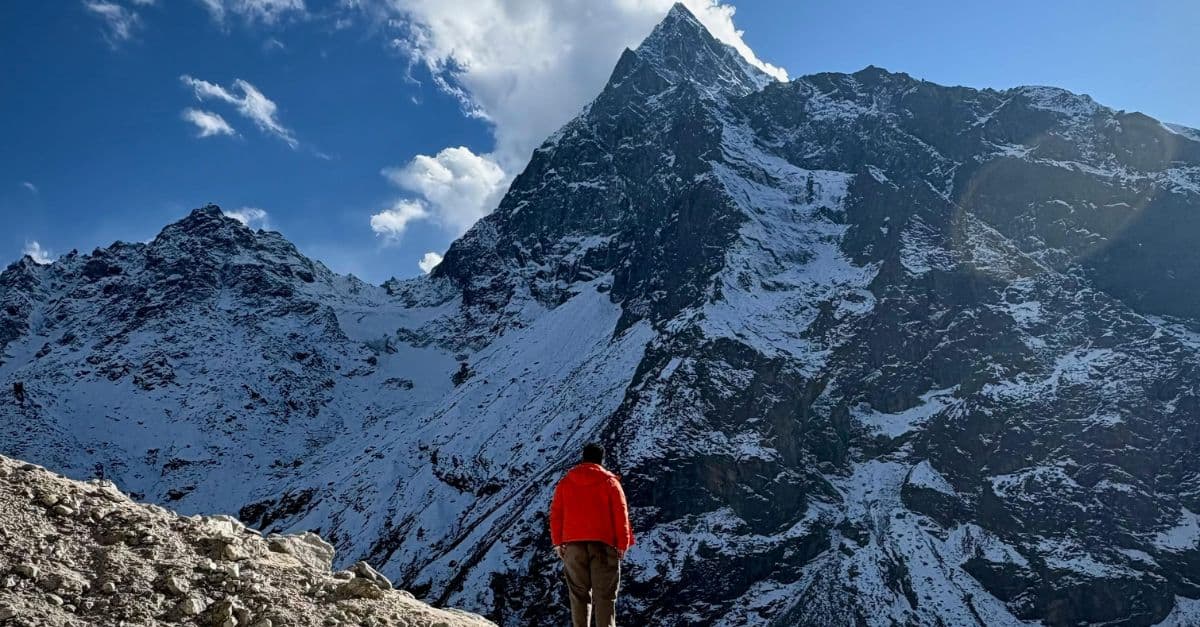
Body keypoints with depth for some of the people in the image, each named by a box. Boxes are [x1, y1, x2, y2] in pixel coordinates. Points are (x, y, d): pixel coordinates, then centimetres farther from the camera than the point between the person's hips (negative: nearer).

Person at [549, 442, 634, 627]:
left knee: (579, 594, 10)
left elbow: (555, 514, 8)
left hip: (573, 544, 2)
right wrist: (623, 544, 3)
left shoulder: (565, 482, 10)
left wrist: (558, 542, 12)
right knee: (605, 595, 0)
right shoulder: (610, 481, 2)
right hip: (603, 543, -2)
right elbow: (621, 515, -1)